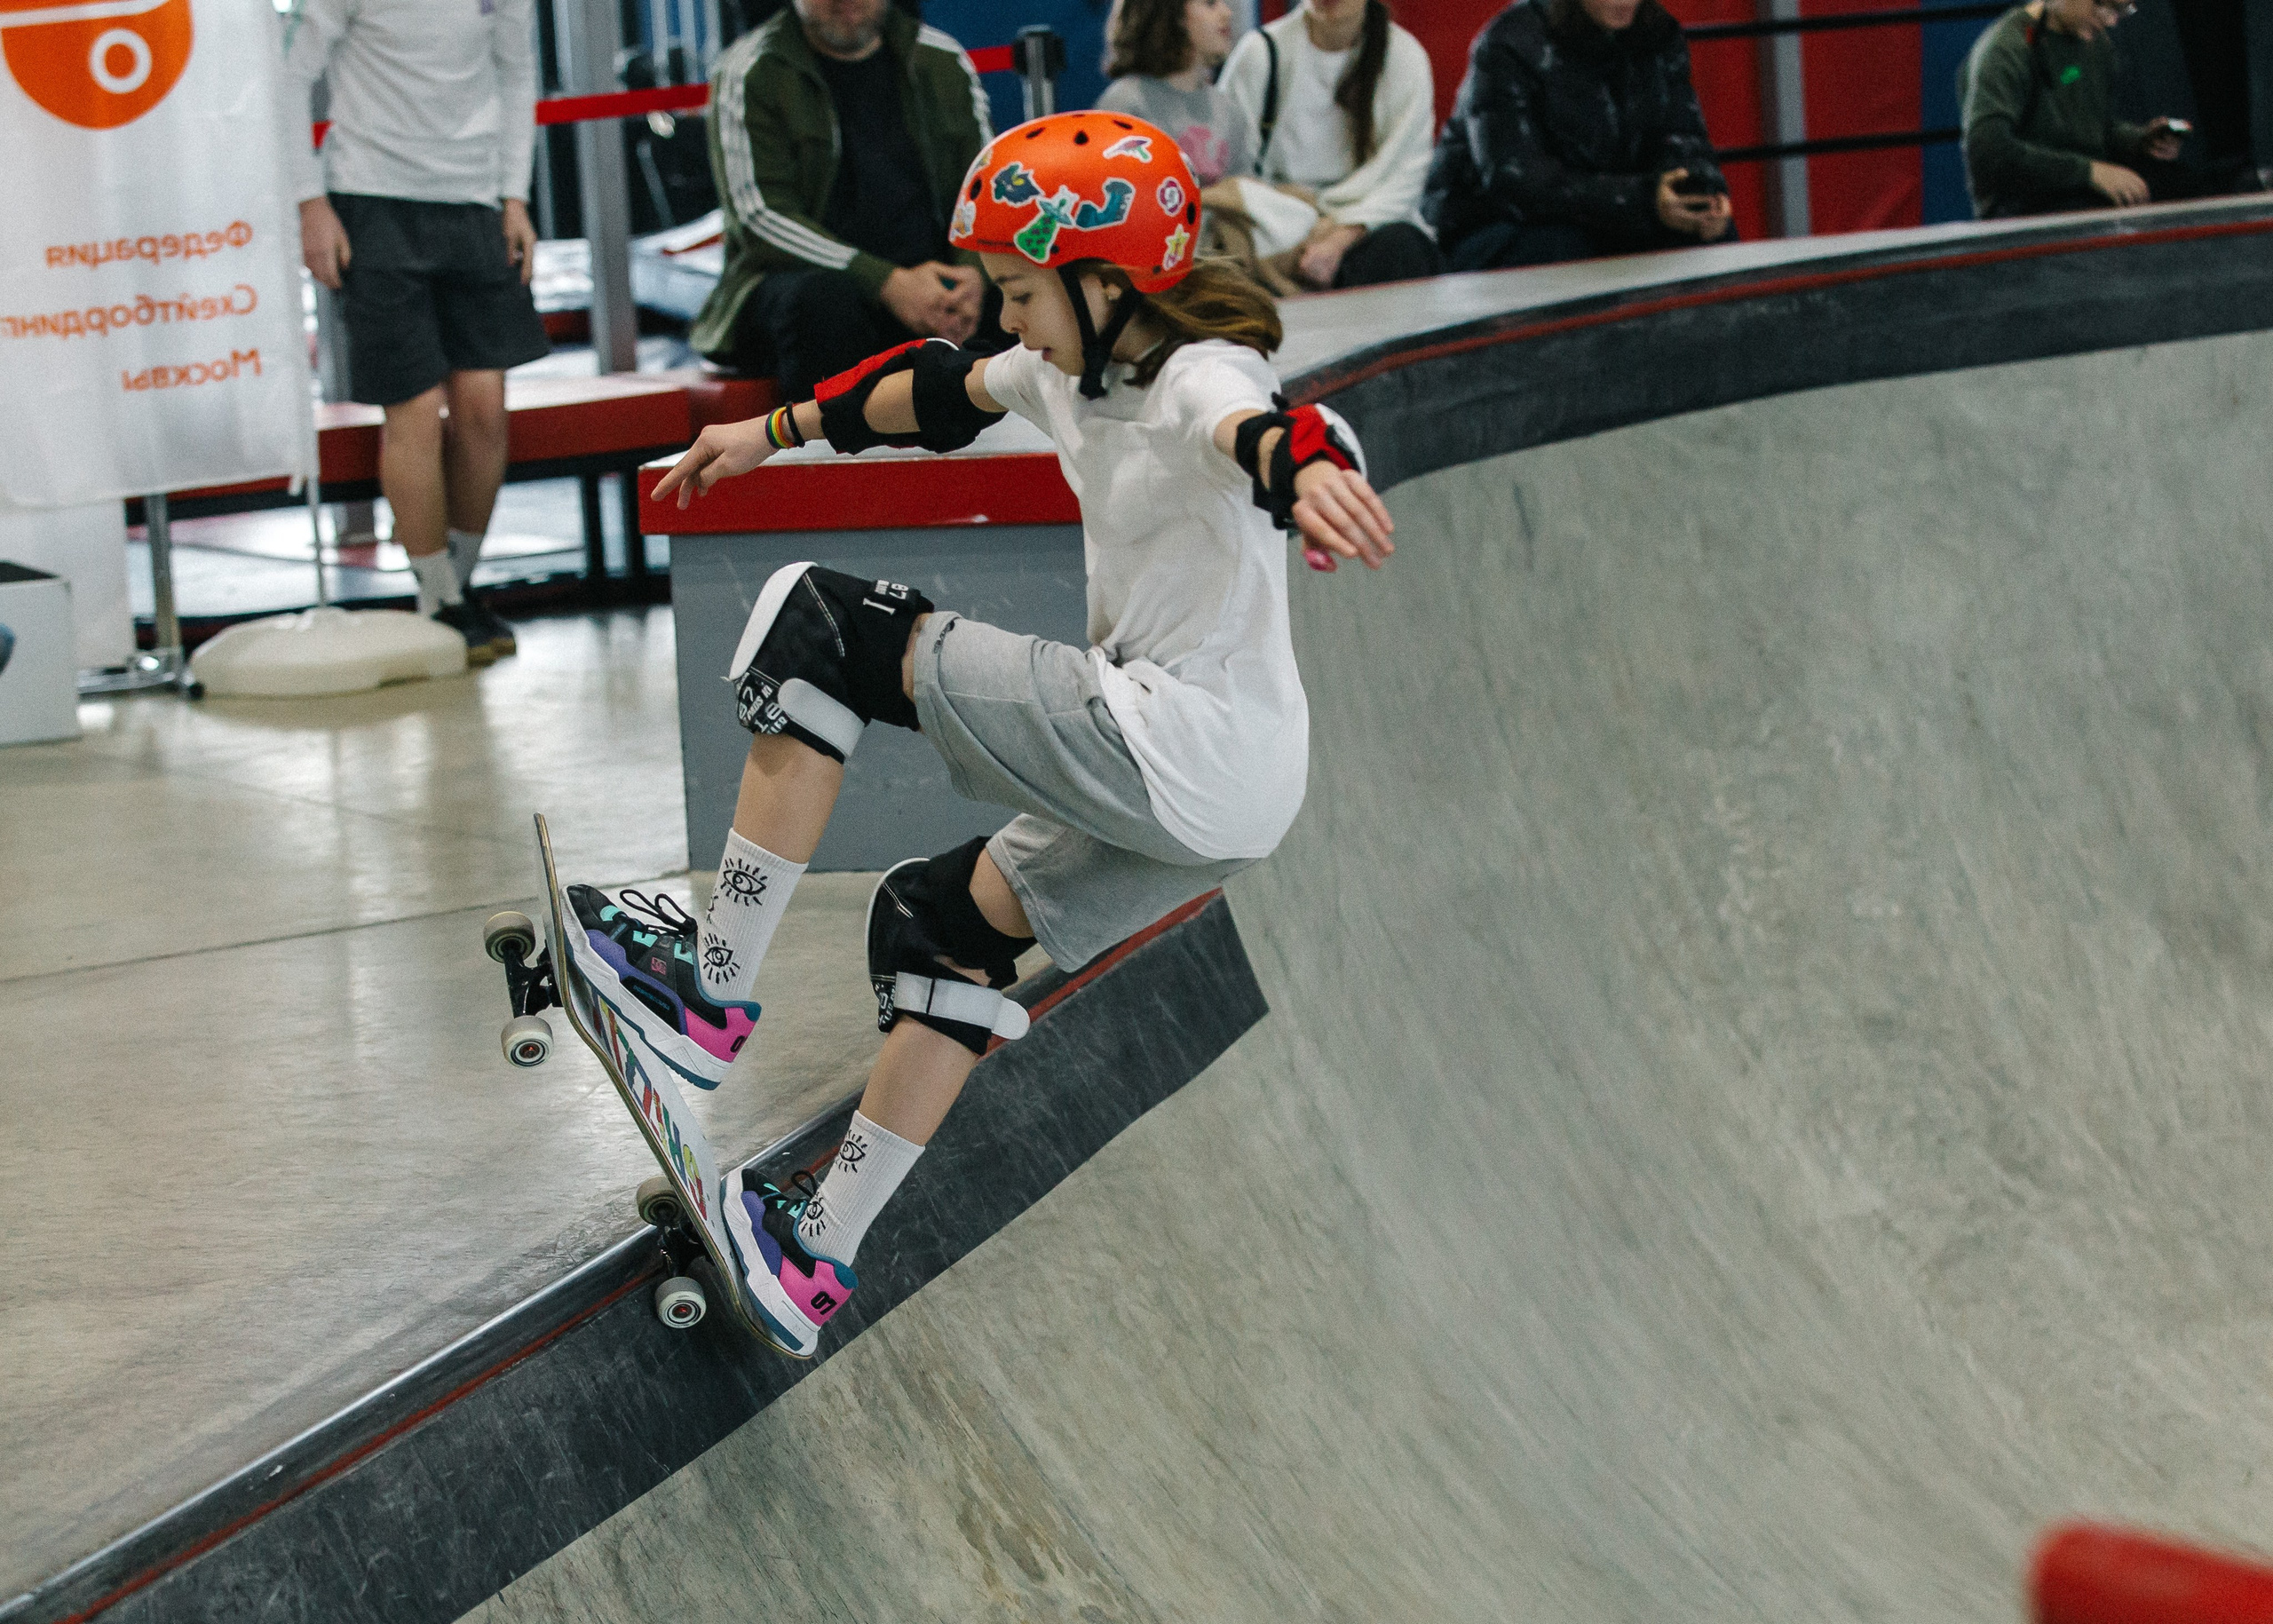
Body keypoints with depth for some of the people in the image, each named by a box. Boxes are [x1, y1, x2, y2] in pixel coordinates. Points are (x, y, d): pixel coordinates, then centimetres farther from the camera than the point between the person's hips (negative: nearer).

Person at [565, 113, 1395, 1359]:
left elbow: (1255, 428, -40)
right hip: (1204, 783, 10)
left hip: (1185, 756, -10)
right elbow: (940, 394, 30)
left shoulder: (1200, 380, -15)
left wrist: (1304, 469, -64)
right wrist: (773, 434, 38)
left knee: (822, 629, -8)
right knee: (938, 924, 27)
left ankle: (710, 989, -4)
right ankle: (816, 1257, 30)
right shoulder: (1077, 371, 12)